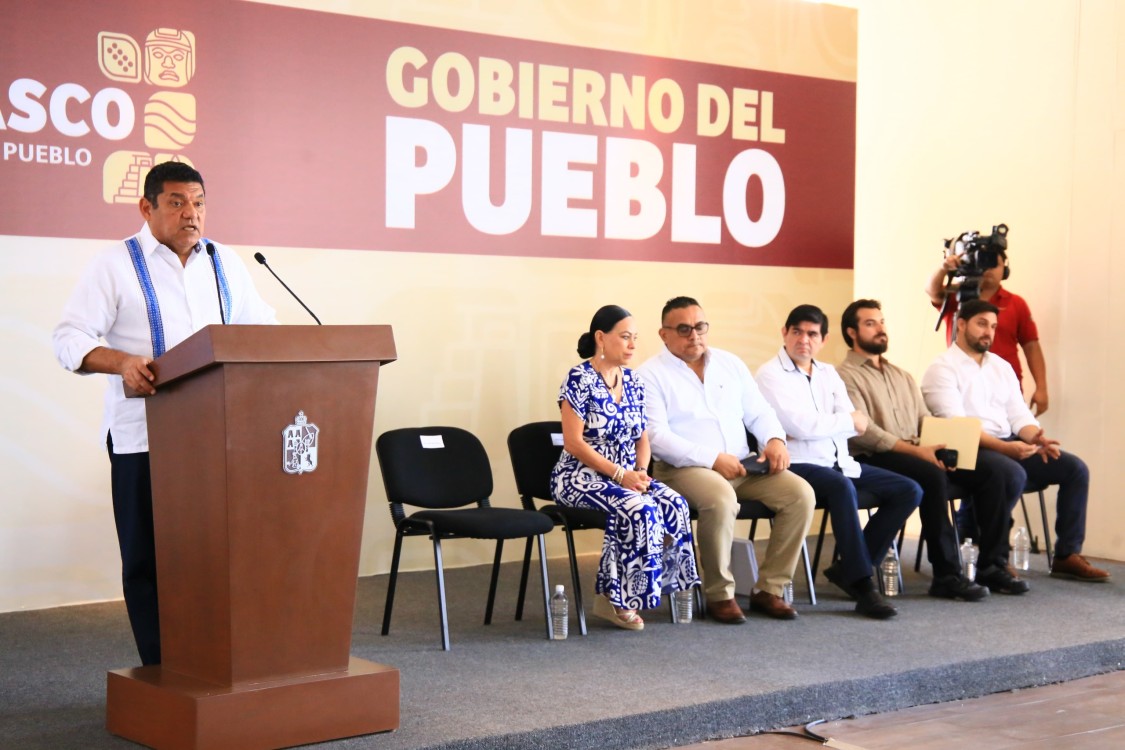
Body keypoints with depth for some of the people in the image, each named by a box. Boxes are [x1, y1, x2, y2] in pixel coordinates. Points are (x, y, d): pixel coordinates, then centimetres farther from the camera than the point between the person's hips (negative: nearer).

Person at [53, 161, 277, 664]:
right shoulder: (116, 265, 1)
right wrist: (121, 363, -23)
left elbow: (261, 328, 20)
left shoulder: (225, 263, 15)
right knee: (149, 558, 1)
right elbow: (69, 339, -4)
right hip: (144, 438, -3)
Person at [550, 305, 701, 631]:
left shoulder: (633, 381, 12)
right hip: (580, 476, -7)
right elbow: (574, 442, -15)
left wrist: (640, 472, -6)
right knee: (640, 509, -33)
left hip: (627, 476, 7)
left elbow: (642, 437, 15)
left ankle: (618, 596, -13)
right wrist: (620, 474, -19)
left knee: (675, 505, -20)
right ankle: (615, 599, -16)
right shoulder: (579, 379, -9)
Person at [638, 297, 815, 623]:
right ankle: (719, 594, -19)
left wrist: (774, 439, -5)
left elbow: (758, 411, 18)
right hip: (684, 469, -6)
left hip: (742, 466, 6)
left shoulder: (730, 364, 17)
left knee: (800, 493, -17)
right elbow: (657, 437, -11)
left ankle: (769, 588, -8)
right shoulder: (651, 375, -1)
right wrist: (713, 459, -19)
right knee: (721, 498, -38)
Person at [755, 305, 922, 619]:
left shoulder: (828, 373, 17)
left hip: (837, 461, 8)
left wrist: (821, 425, -15)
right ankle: (862, 585, -31)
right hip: (798, 465, -8)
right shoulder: (770, 374, -4)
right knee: (842, 487, -38)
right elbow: (801, 427, -16)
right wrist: (849, 421, -3)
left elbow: (856, 423, 4)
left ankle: (849, 568, -4)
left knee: (909, 490, -5)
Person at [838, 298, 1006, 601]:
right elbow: (862, 431, -14)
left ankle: (993, 563, -10)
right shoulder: (845, 376, -1)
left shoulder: (901, 376, 25)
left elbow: (926, 419, 20)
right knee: (932, 476, -36)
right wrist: (915, 450, -21)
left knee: (988, 473, -12)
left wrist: (940, 446, -4)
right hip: (873, 459, -8)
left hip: (917, 454, 8)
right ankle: (946, 575, -31)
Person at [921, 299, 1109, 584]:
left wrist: (1035, 437, -11)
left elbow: (1018, 413, 13)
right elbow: (956, 425, -18)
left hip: (1009, 444, 8)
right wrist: (1003, 446, -29)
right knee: (1013, 473, -36)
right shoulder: (943, 369, -6)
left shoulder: (1001, 366, 19)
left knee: (1075, 468, -5)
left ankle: (1067, 555, -2)